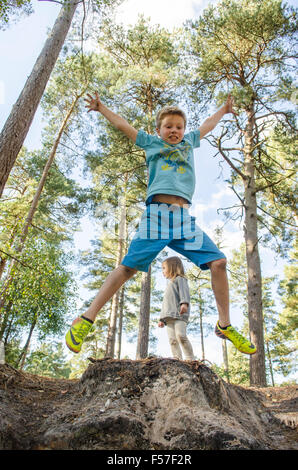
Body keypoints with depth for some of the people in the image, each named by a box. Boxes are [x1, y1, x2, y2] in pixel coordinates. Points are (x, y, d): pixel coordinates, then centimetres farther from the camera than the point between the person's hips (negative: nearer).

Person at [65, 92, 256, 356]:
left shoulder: (189, 142, 29)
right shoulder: (151, 142, 21)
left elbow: (208, 125, 45)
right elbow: (122, 124, 28)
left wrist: (224, 110, 59)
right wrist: (100, 107, 35)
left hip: (185, 218, 4)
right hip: (156, 214, -3)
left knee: (218, 262, -8)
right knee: (129, 267, -11)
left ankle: (225, 325, 6)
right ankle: (86, 319, -2)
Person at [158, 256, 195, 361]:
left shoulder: (180, 279, 10)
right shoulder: (169, 285, 35)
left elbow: (184, 291, -11)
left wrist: (184, 303, -30)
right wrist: (162, 319, 25)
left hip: (179, 314, -8)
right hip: (169, 317, 8)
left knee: (181, 335, -23)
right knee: (172, 339, -5)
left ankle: (190, 358, -19)